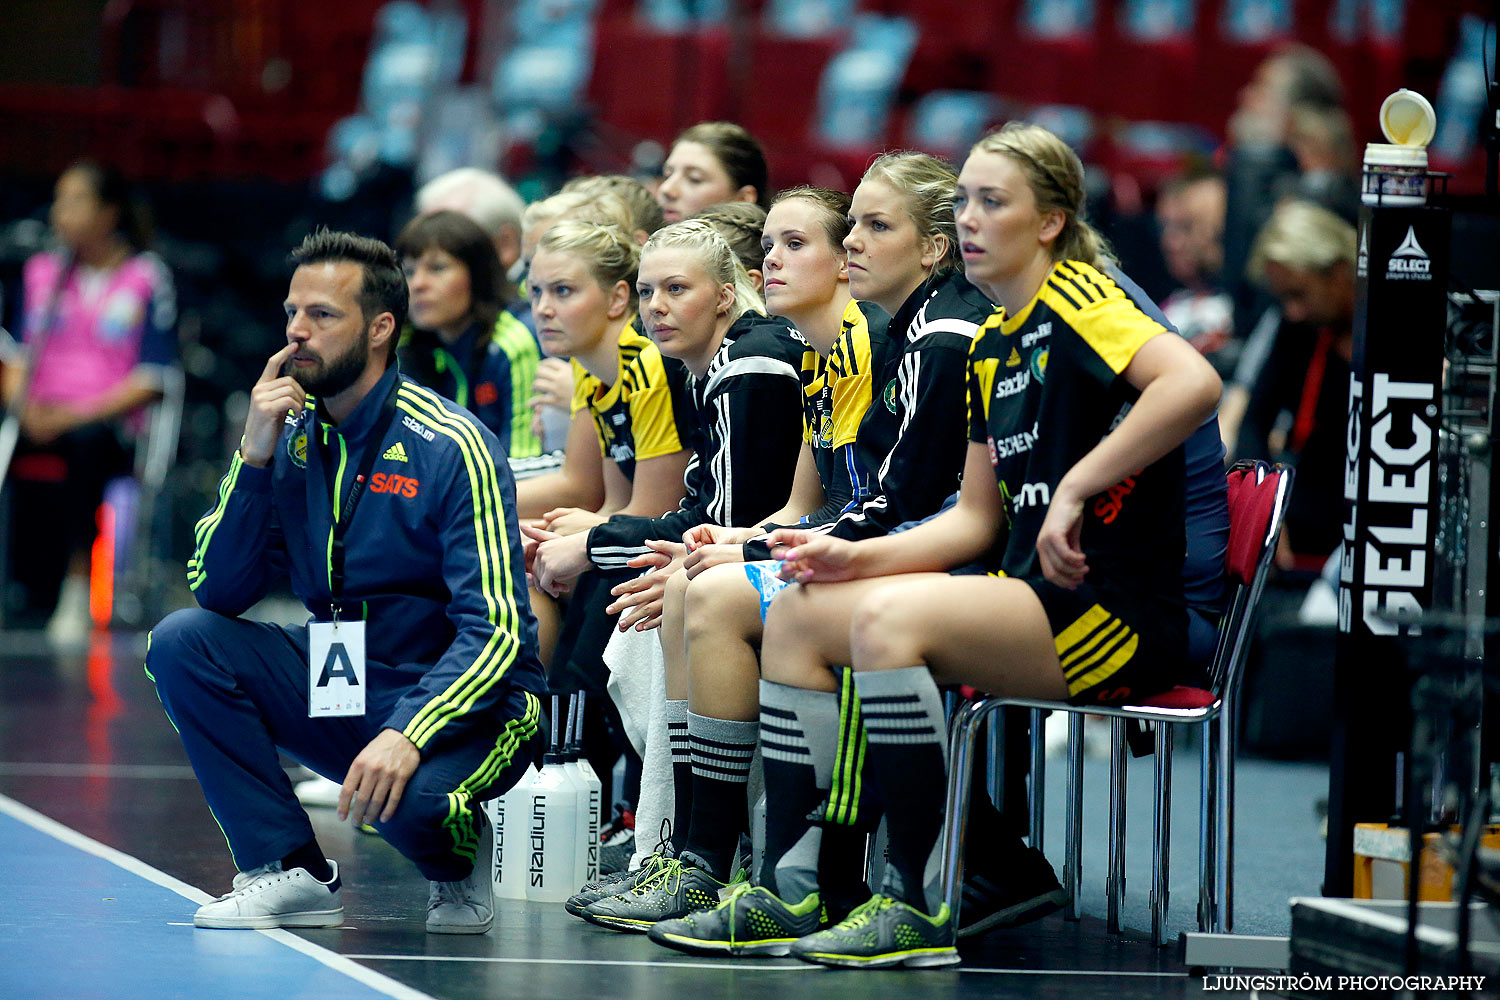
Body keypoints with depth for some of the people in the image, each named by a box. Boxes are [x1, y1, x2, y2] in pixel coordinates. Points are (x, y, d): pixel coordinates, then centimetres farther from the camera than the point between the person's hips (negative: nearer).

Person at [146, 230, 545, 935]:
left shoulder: (452, 447, -16)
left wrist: (408, 735, -36)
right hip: (335, 690, 6)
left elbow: (495, 632, -21)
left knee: (405, 796, -37)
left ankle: (457, 861, 3)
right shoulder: (284, 437, 1)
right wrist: (256, 457, -16)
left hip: (461, 701, -6)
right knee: (182, 641, -14)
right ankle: (290, 871, -8)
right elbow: (218, 591, -5)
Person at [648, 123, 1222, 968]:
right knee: (797, 615, 3)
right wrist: (858, 556, 2)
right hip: (1032, 596, 10)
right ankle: (789, 891, -2)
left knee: (890, 617, -30)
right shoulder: (995, 346, 16)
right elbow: (977, 519, 17)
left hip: (1122, 612, -10)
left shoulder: (1080, 304, -10)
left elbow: (1194, 382, -30)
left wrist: (1075, 490, -28)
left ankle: (923, 906, -25)